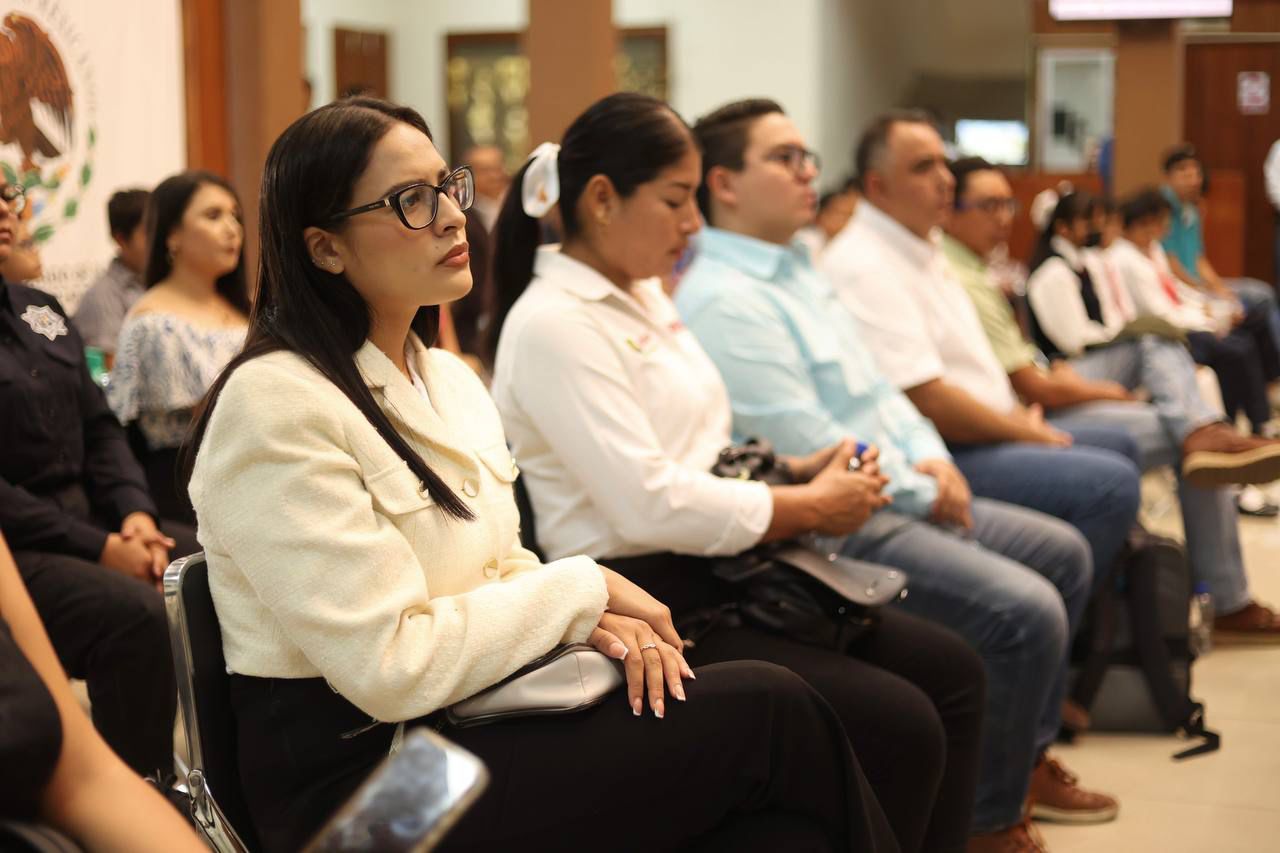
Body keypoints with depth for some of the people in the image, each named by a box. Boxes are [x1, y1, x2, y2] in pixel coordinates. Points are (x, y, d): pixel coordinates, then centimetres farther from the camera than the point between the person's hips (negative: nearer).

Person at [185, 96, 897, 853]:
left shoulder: (449, 379, 11)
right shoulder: (274, 403, -16)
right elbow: (392, 667, -20)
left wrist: (596, 618, -7)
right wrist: (586, 589, -11)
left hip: (472, 724, 8)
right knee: (771, 711, -16)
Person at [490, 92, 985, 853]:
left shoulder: (646, 298, 14)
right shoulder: (552, 325, -16)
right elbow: (651, 505, -23)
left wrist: (800, 471, 3)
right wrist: (811, 508, -13)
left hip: (717, 575, 10)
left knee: (953, 671, 3)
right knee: (900, 726, -18)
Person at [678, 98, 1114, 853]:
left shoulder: (799, 268, 14)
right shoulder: (722, 301, -19)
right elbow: (807, 446, -22)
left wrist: (932, 458, 1)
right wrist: (923, 492, -11)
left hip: (899, 496, 11)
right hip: (834, 530, -11)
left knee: (1064, 553, 15)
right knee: (1025, 612, -21)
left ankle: (1025, 757, 27)